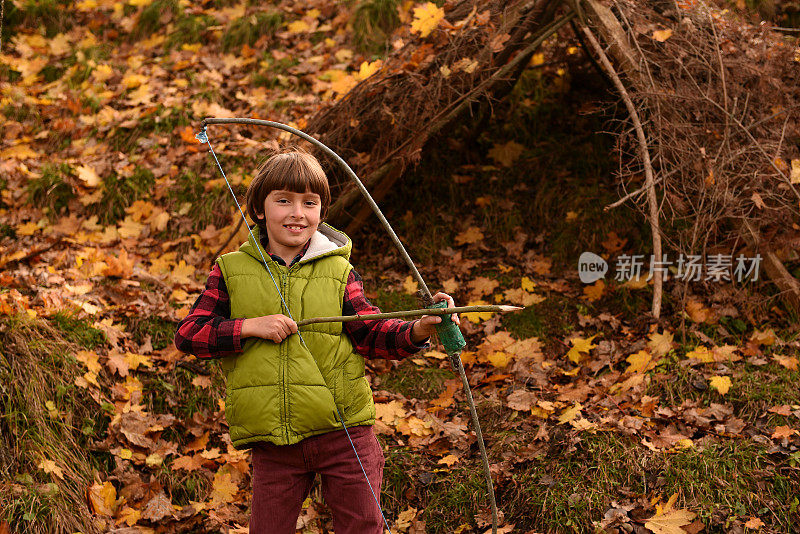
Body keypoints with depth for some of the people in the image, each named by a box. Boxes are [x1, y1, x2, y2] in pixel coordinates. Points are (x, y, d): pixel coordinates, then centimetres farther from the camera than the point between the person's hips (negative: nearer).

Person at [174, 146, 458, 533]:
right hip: (273, 445, 0)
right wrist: (251, 326, -14)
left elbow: (372, 333, -4)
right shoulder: (231, 271, 3)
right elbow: (187, 334, -1)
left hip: (344, 433, 0)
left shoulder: (338, 272, 2)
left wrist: (418, 330, -24)